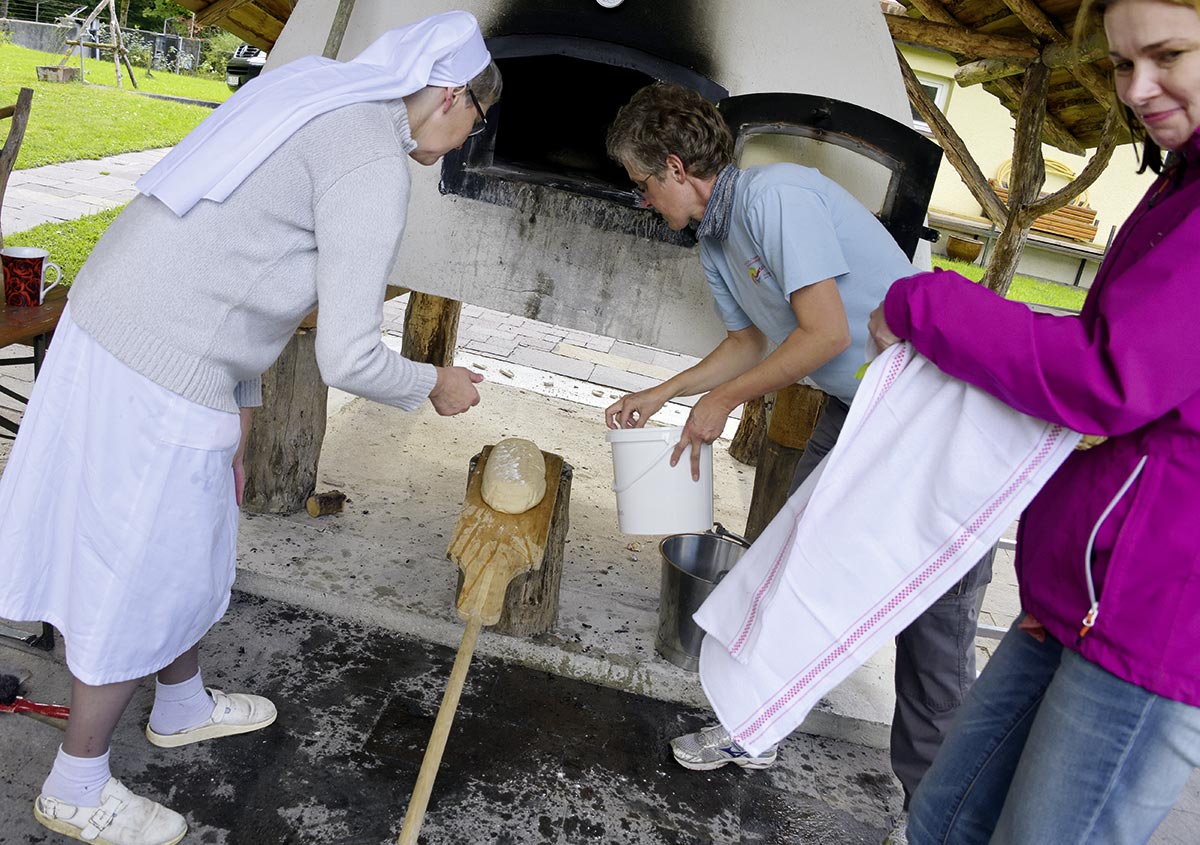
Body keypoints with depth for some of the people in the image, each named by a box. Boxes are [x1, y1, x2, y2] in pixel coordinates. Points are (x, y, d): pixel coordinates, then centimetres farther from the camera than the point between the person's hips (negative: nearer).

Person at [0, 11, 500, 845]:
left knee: (189, 545, 26)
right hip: (163, 384, -10)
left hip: (105, 332, 10)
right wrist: (434, 386, 1)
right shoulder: (376, 165, -16)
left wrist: (237, 413, 23)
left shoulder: (321, 103, 14)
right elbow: (348, 358, -20)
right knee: (148, 580, 10)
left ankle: (183, 706, 51)